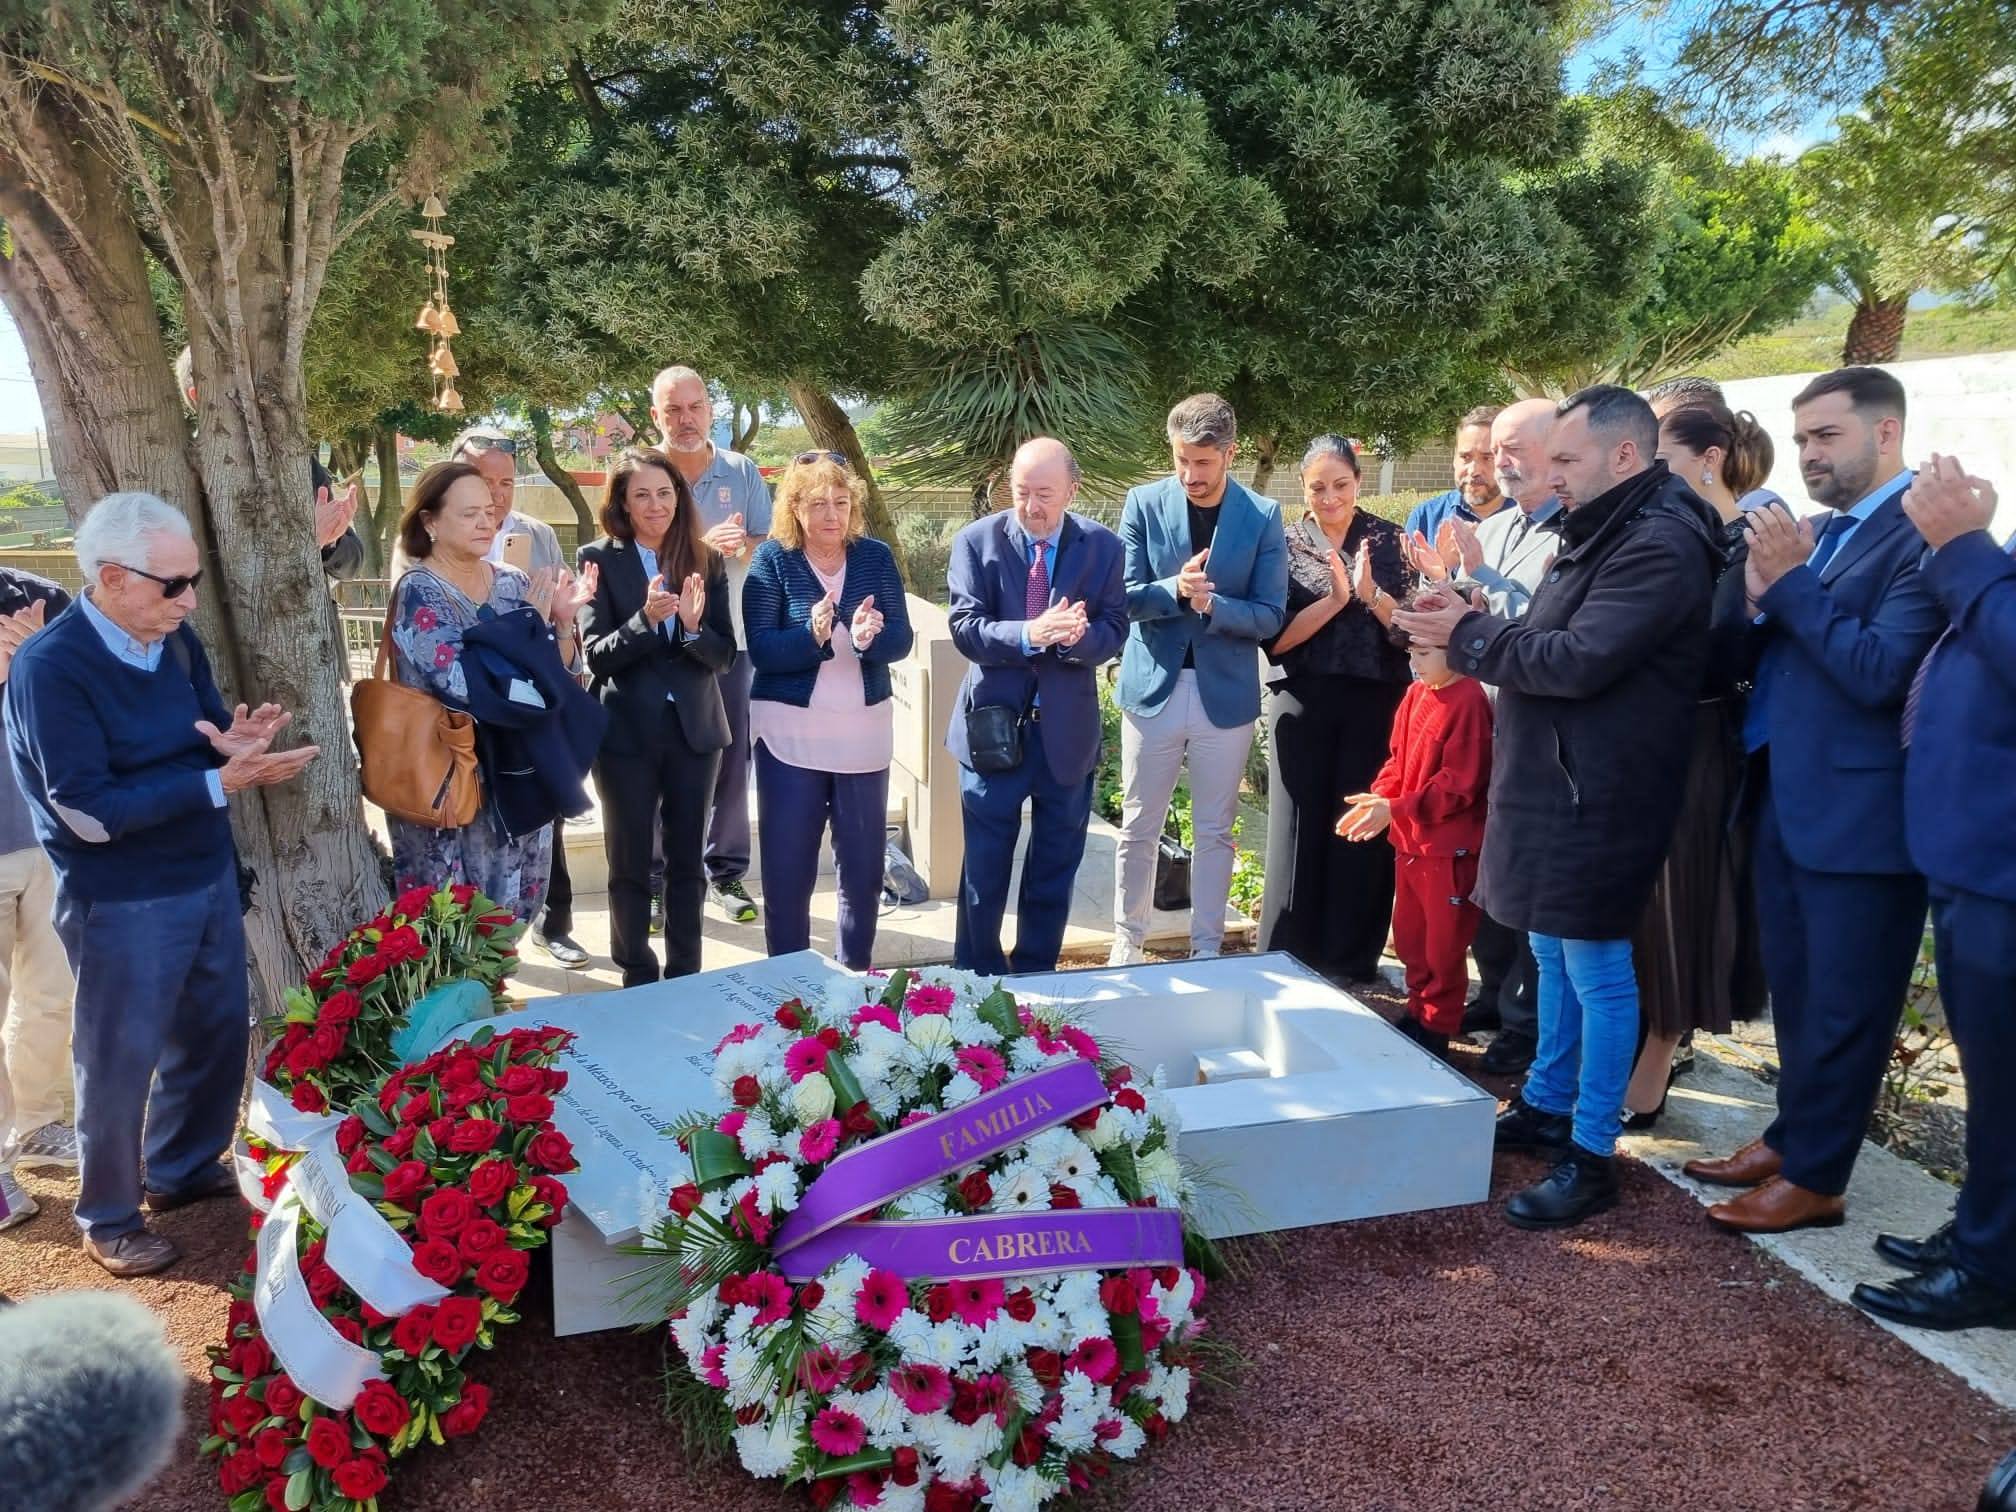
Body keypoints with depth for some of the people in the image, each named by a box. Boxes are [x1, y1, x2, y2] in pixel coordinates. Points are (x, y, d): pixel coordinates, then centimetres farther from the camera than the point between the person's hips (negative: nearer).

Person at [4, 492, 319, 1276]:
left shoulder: (176, 641, 1)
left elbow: (210, 731, 8)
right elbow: (90, 811, -25)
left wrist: (236, 742, -17)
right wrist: (221, 781, -29)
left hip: (209, 875, 7)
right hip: (122, 903, -7)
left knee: (216, 1029, 19)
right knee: (120, 1058, 8)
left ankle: (183, 1168, 41)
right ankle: (108, 1218, 28)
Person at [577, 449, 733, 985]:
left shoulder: (705, 561, 2)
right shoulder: (599, 559, -5)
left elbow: (723, 654, -1)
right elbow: (597, 655, -10)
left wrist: (692, 627, -21)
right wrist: (645, 620, -27)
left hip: (694, 728, 2)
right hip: (627, 732, -2)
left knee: (686, 861, 12)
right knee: (631, 864, 8)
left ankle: (686, 976, 25)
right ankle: (638, 980, 22)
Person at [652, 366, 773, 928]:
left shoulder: (742, 472, 3)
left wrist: (741, 546, -21)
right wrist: (704, 546, -22)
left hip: (731, 638, 2)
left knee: (731, 762, 7)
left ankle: (726, 873, 20)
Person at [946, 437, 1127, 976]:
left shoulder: (1102, 546, -1)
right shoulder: (978, 540, -5)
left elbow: (1114, 632, -3)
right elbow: (965, 629, -13)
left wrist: (1076, 635, -26)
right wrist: (1029, 634, -31)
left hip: (1068, 730, 2)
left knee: (1055, 868, 14)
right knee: (984, 867, 8)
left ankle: (1036, 976, 31)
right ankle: (976, 978, 26)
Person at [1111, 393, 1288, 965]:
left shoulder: (1263, 516, -4)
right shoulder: (1144, 503, -2)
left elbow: (1271, 616, -6)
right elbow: (1126, 597, -4)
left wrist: (1212, 603, -24)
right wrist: (1175, 588, -24)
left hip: (1226, 693, 0)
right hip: (1153, 687, 1)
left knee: (1214, 830, 11)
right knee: (1139, 827, 9)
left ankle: (1207, 947, 24)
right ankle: (1127, 941, 25)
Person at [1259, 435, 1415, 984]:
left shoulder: (1388, 540, 3)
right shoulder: (1284, 545, 2)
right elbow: (1276, 638, -6)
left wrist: (1371, 593, -19)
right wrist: (1335, 599, -17)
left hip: (1376, 704, 1)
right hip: (1304, 704, 0)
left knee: (1366, 829, 4)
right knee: (1300, 829, 4)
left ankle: (1354, 962, 18)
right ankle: (1291, 961, 16)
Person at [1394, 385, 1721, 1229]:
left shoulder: (1660, 544, -18)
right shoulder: (1603, 534, 16)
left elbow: (1579, 659, -24)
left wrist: (1468, 638, -14)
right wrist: (1475, 625, 2)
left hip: (1596, 794, -10)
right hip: (1554, 782, 10)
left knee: (1596, 970, -1)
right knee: (1553, 955, 19)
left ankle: (1592, 1156, 10)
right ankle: (1546, 1106, 33)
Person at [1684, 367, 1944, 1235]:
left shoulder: (1926, 535, -14)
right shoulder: (1818, 534, 12)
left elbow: (1879, 673, -23)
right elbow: (1758, 658, 10)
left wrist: (1790, 583, -19)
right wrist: (1756, 600, -9)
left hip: (1860, 813, -8)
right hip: (1785, 801, 8)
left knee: (1841, 1007, 5)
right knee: (1794, 994, 19)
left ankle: (1814, 1177, 16)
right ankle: (1792, 1137, 33)